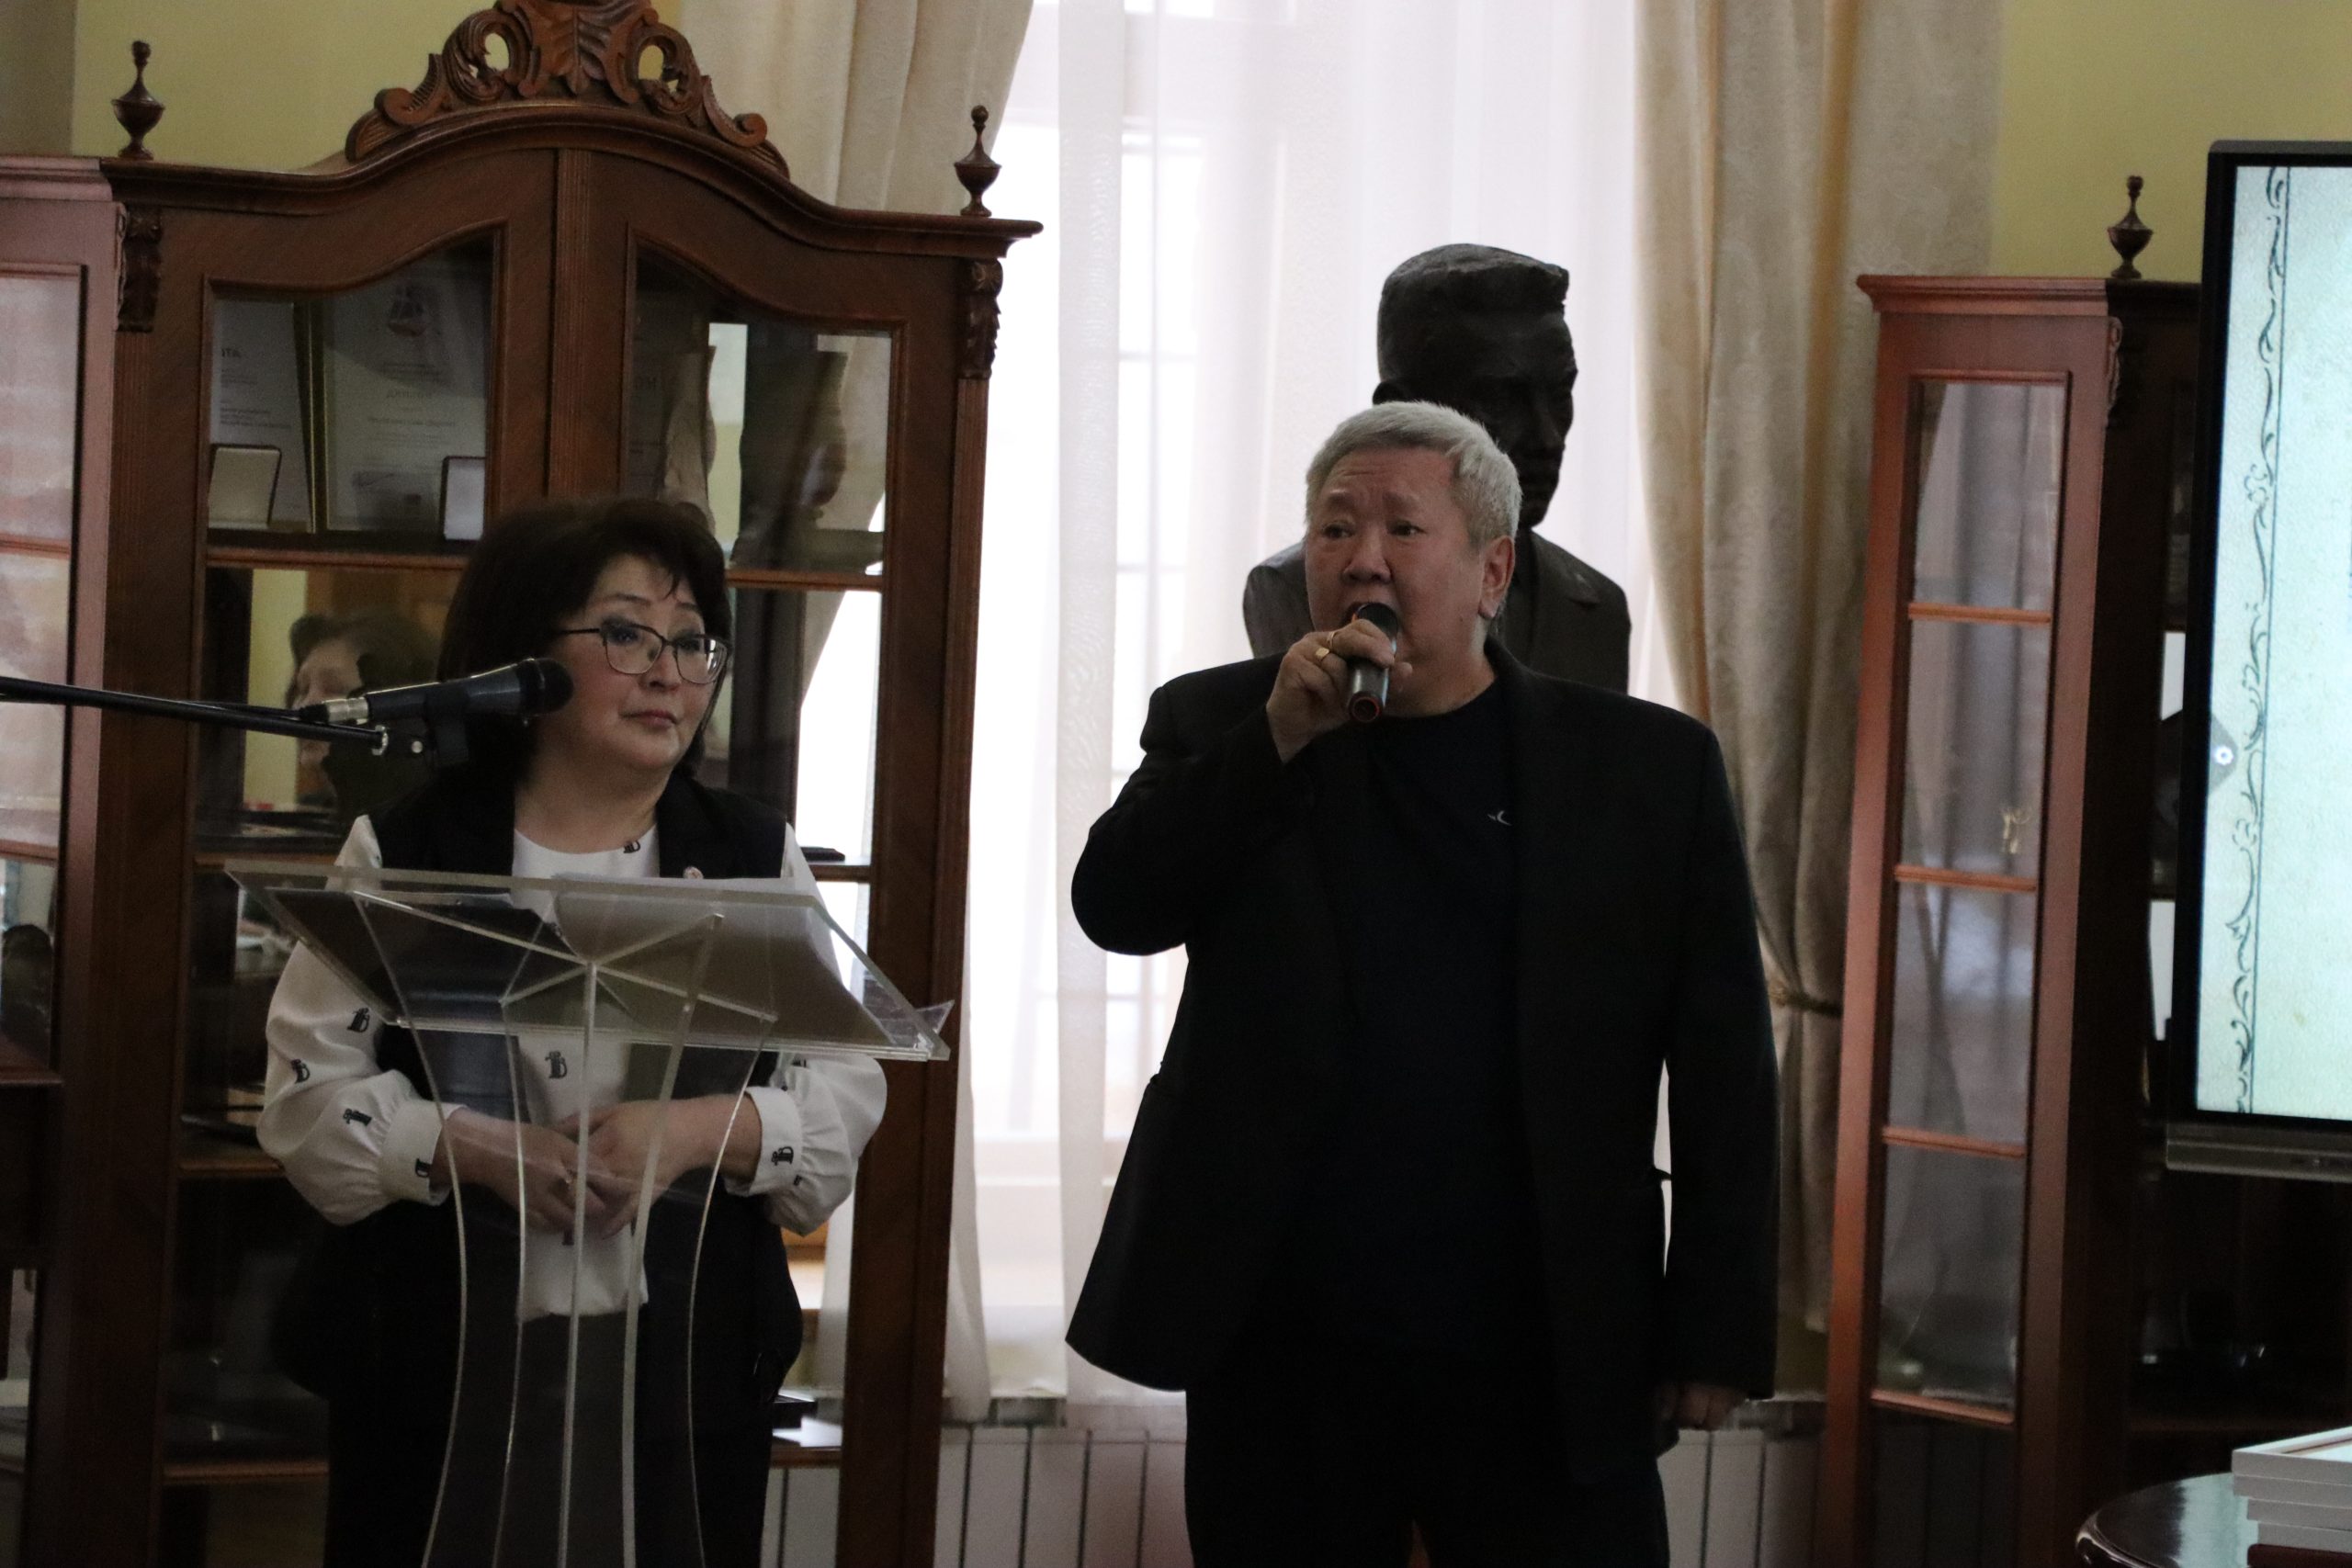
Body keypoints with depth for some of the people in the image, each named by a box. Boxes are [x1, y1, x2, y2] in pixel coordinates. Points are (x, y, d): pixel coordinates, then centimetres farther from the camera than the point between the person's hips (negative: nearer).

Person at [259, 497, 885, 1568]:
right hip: (437, 1368, -1)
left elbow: (843, 1100, 3)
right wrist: (465, 1146, -16)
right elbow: (310, 1096, 0)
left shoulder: (758, 861, 9)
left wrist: (701, 1130, -15)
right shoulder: (405, 853, 4)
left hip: (685, 1370, 1)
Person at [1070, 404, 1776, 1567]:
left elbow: (1722, 1070, 3)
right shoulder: (1221, 728, 9)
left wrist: (1713, 1333, -2)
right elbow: (1114, 905, -5)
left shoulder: (1648, 768, 4)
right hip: (1283, 1361, 1)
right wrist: (1278, 738, -15)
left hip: (1550, 1368, -1)